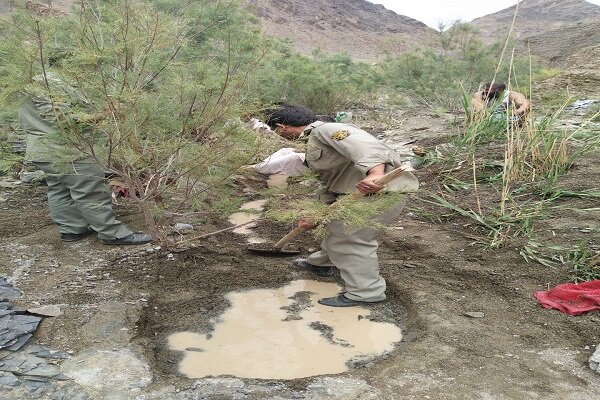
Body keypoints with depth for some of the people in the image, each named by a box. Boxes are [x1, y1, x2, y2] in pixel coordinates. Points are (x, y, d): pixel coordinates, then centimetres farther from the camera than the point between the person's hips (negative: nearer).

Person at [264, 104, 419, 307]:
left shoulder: (326, 129, -13)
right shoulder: (312, 145, 20)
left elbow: (363, 145, -30)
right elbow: (327, 186, 20)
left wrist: (375, 173, -47)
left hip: (381, 187, -11)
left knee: (350, 238, -8)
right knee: (335, 227, 26)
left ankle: (365, 292, 4)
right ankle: (321, 263, 47)